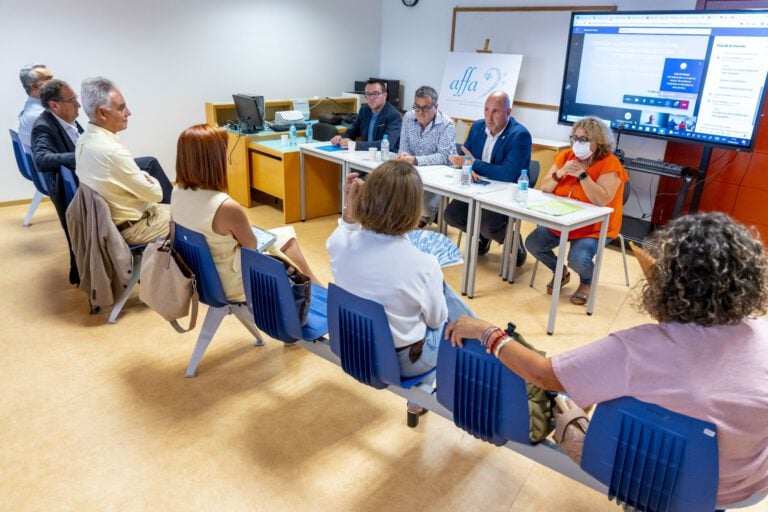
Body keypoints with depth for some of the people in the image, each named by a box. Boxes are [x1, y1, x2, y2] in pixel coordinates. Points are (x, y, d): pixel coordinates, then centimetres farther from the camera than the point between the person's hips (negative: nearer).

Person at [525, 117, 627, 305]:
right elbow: (544, 188, -2)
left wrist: (582, 174, -29)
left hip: (593, 228, -5)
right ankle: (560, 272, 18)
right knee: (532, 243, -11)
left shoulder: (609, 164, -15)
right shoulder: (565, 156, 0)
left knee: (578, 259, -28)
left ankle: (586, 282, 11)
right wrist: (560, 173, -21)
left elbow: (602, 200, -26)